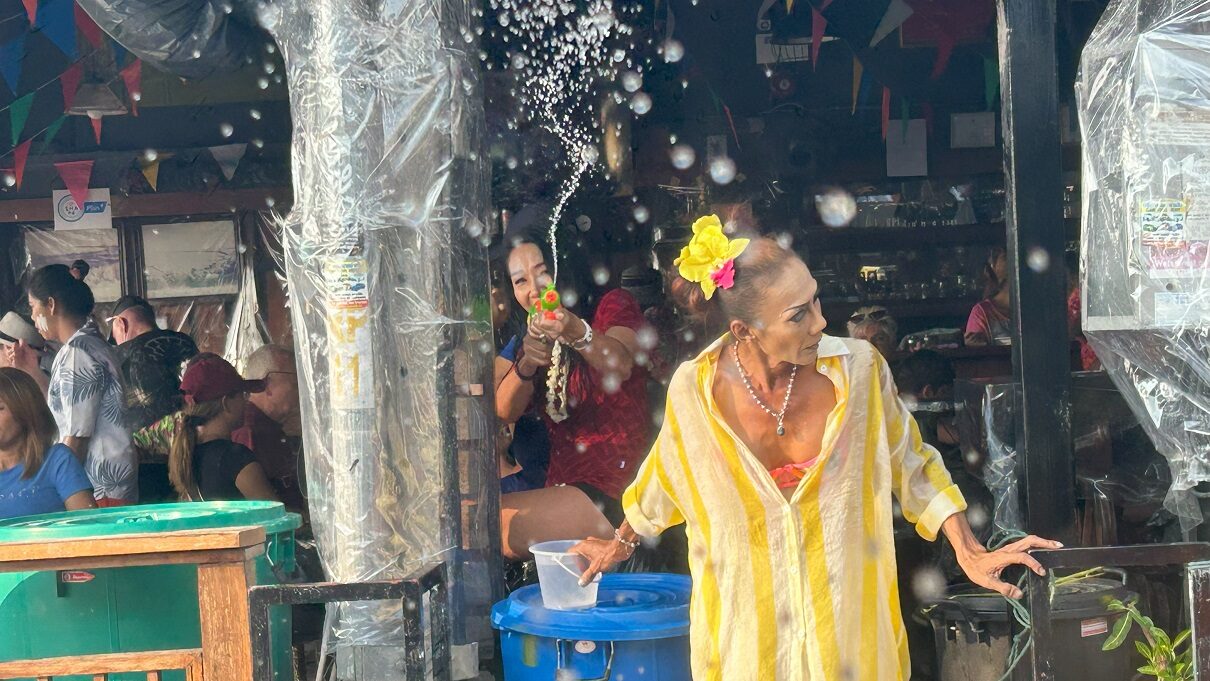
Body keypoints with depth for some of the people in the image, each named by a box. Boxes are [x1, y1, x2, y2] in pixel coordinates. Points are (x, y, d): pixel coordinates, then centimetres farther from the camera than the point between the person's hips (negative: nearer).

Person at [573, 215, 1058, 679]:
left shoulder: (858, 368, -14)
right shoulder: (693, 390, -15)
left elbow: (911, 466, 2)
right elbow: (664, 477, 7)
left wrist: (970, 552, 0)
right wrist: (622, 543, 21)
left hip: (847, 626, 1)